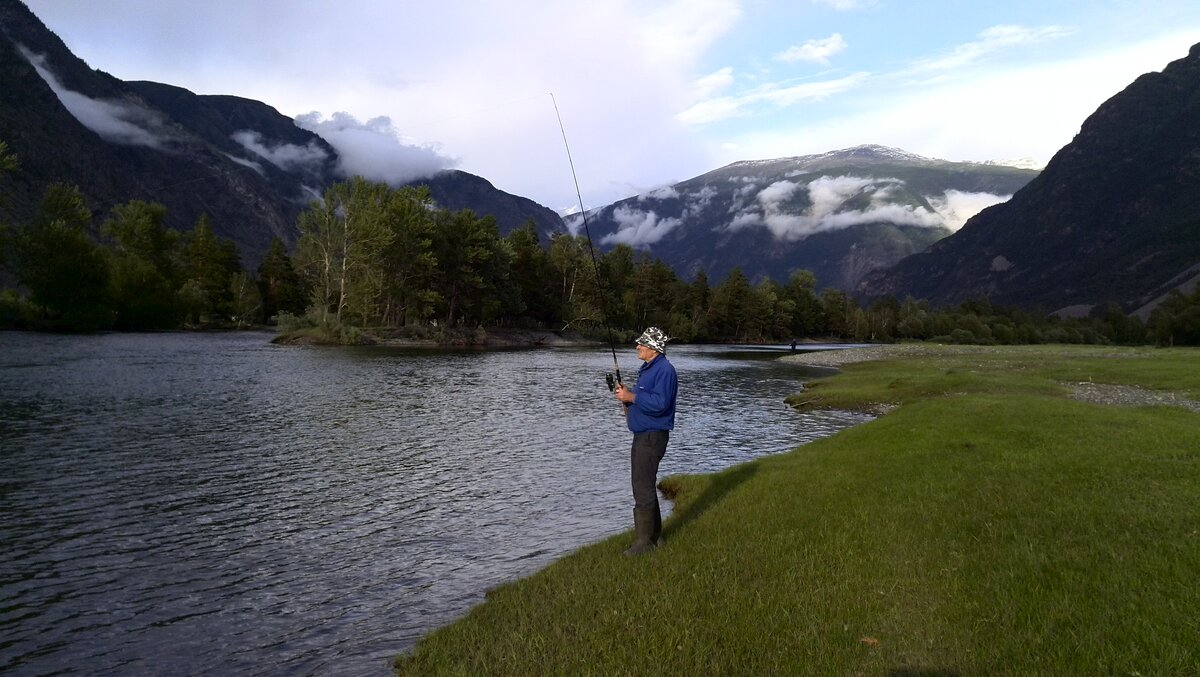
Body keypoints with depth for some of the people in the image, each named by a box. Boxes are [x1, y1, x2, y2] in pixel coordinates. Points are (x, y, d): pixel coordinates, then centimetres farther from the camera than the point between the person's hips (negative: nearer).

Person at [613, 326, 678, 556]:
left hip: (652, 437, -11)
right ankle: (654, 536, 27)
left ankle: (644, 541, -1)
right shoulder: (647, 369, 16)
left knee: (643, 488, -8)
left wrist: (631, 396, -22)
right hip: (642, 435, 11)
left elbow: (659, 403, -27)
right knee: (644, 486, 17)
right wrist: (627, 395, 6)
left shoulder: (664, 370, -17)